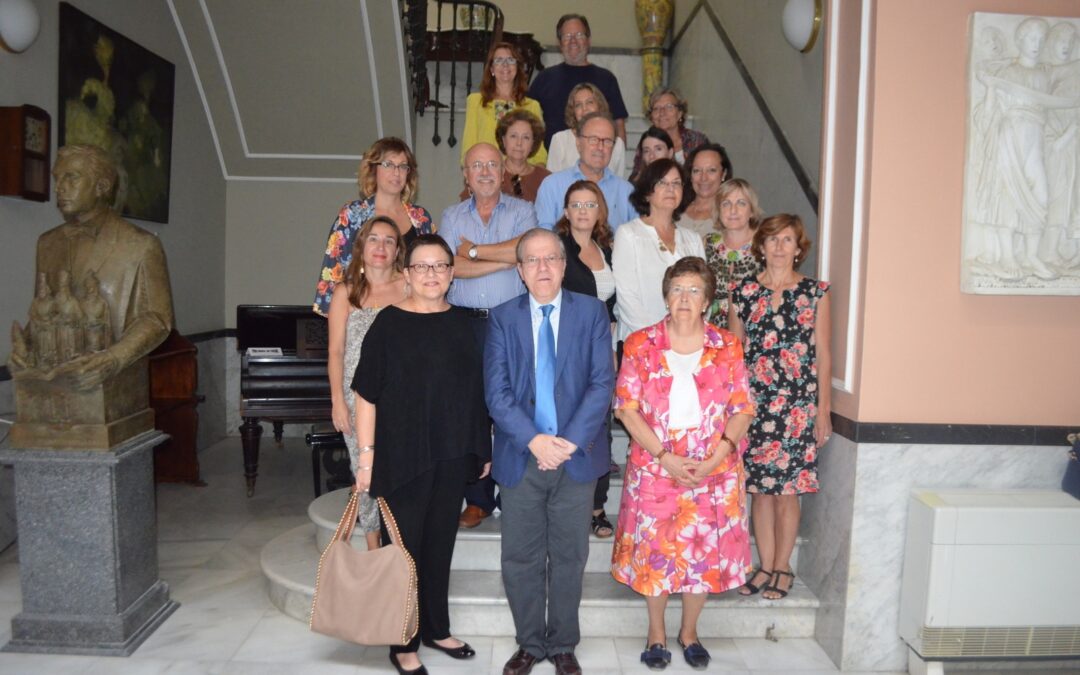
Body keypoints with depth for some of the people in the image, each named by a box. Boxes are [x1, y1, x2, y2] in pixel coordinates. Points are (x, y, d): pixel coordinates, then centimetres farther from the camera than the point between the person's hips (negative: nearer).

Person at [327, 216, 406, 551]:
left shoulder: (407, 288, 3)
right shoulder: (346, 292, 7)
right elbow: (336, 351, 4)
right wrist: (338, 399, -3)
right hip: (358, 398, 1)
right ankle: (374, 551, 20)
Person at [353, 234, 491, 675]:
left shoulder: (463, 323, 5)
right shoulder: (389, 323, -7)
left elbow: (476, 389, 9)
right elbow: (366, 394, -8)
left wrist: (483, 448, 9)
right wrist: (366, 455, -11)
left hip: (454, 455, 4)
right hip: (403, 454, -4)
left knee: (440, 543, 17)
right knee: (406, 545, 8)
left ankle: (436, 628, 34)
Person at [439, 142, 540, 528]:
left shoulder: (521, 211, 8)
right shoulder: (452, 217, 13)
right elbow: (453, 266, -4)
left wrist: (474, 250, -7)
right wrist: (505, 259, -7)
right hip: (466, 323, 2)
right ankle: (477, 499, 13)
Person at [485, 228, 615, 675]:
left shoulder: (592, 312, 2)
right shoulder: (503, 318, 3)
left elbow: (603, 382, -5)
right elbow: (497, 391, -5)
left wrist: (570, 441, -15)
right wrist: (534, 440, -17)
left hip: (577, 456, 0)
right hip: (520, 458, 1)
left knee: (569, 557, 12)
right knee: (520, 560, 10)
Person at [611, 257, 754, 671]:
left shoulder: (728, 347, 1)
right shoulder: (640, 345, -3)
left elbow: (742, 409, 0)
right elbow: (627, 408, -6)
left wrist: (716, 457, -14)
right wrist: (664, 456, -15)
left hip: (714, 472, 1)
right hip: (654, 469, -1)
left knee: (705, 552, 10)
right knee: (654, 551, 8)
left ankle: (689, 631, 33)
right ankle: (656, 632, 30)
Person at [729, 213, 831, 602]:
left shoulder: (815, 292, 2)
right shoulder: (743, 292, 6)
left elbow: (823, 354, 3)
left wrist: (823, 408, 0)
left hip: (797, 403, -2)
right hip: (753, 402, 2)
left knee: (787, 488, 3)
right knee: (759, 487, 7)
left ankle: (782, 567, 19)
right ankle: (766, 566, 21)